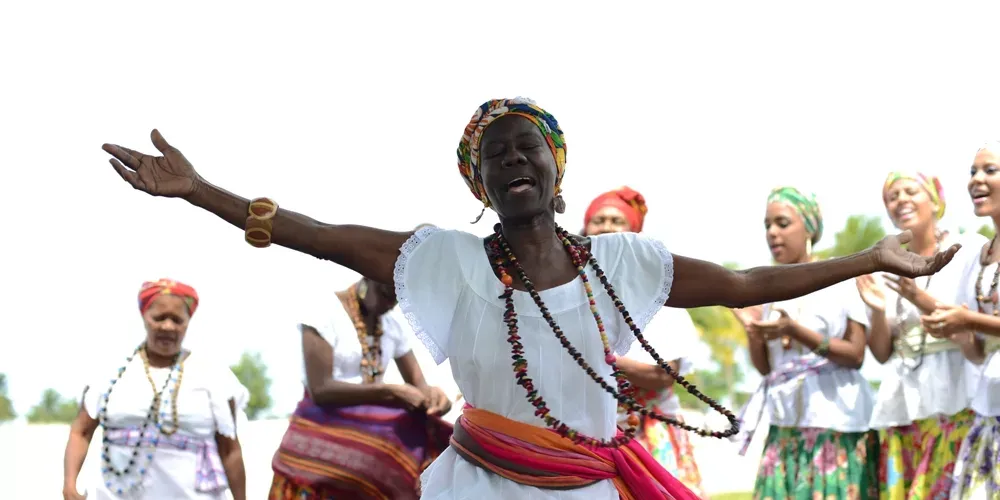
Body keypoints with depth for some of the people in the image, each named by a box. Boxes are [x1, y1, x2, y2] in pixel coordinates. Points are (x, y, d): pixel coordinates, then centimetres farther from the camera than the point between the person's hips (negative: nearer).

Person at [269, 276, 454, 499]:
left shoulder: (392, 327, 8)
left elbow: (417, 384, 8)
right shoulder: (325, 313, -10)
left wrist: (431, 394, -17)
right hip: (320, 444, -5)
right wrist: (390, 392, -23)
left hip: (367, 449, 5)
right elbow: (320, 389, -18)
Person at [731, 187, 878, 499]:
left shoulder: (842, 278, -3)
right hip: (785, 427, 5)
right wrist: (752, 330, -6)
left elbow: (855, 355, -10)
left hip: (835, 424, -5)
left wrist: (795, 331, -19)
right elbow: (765, 367, 13)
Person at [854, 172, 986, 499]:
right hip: (901, 404, 4)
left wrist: (925, 302, -17)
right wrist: (878, 311, -6)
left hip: (955, 399, -4)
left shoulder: (971, 249, 1)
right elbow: (882, 353, 12)